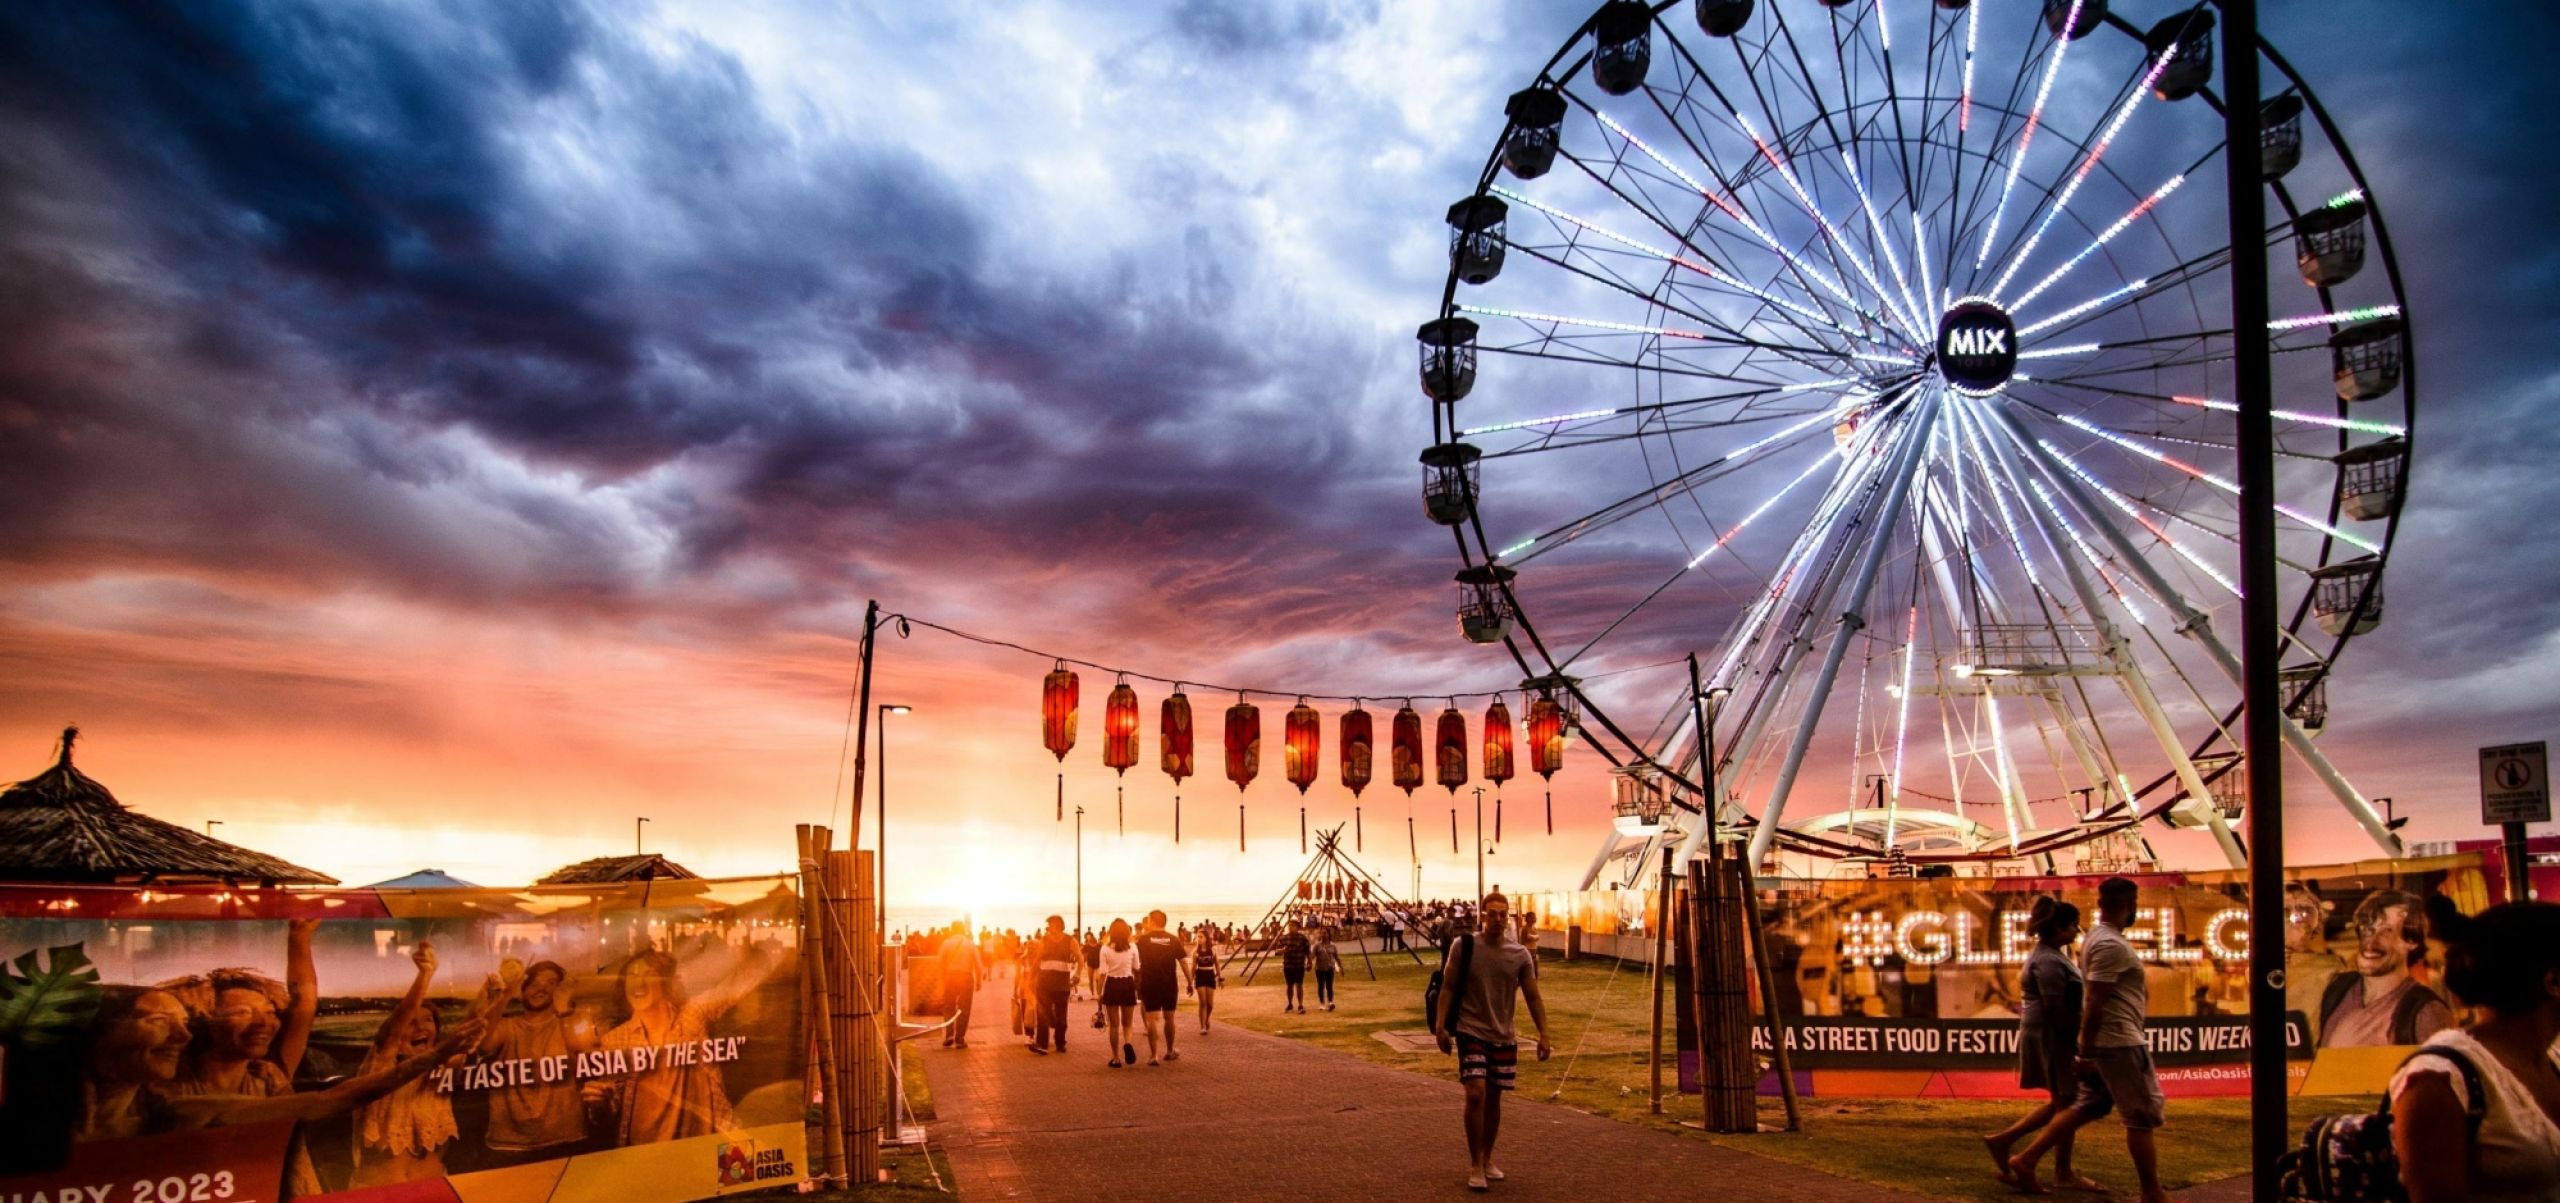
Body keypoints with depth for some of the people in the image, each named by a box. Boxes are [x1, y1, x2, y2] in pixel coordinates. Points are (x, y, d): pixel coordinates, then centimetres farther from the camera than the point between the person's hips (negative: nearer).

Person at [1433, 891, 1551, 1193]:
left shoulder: (1520, 955, -2)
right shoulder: (1463, 946, -8)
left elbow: (1533, 997, 2)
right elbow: (1448, 987, -3)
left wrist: (1543, 1035, -4)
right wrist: (1441, 1025, -10)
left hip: (1504, 1036, 3)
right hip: (1471, 1032, -3)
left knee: (1494, 1098, 11)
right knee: (1476, 1094, -14)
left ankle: (1487, 1159, 28)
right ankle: (1475, 1164, -1)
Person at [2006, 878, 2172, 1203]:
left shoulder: (2097, 938, 13)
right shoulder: (2111, 945, -18)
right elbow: (2095, 1002, -23)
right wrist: (2086, 1053, -23)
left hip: (2103, 1041, 10)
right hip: (2119, 1042, -10)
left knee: (2087, 1107, 14)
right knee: (2144, 1116, 1)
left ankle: (2026, 1161, 12)